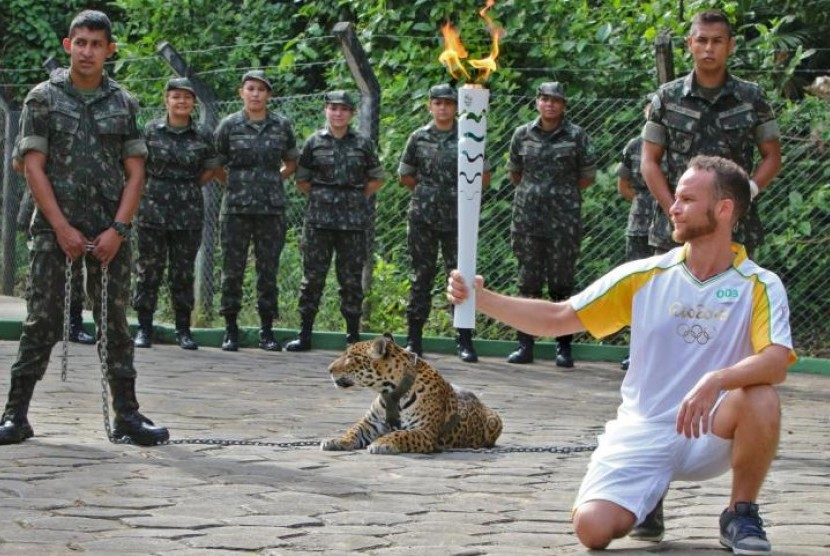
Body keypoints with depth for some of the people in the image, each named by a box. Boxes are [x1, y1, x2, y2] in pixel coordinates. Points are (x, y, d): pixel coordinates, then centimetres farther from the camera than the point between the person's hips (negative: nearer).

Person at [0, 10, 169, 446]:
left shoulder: (124, 104, 8)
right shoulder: (43, 98, 2)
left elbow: (135, 172, 6)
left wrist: (118, 229, -6)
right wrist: (63, 229, -10)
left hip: (110, 231, 2)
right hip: (54, 226, -2)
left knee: (115, 323, 5)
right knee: (41, 321, -2)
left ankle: (126, 415, 9)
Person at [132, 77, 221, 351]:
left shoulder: (202, 136, 4)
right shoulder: (150, 131, 1)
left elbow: (211, 169, 15)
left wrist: (188, 187, 8)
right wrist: (152, 188, 2)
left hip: (188, 210, 1)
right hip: (153, 207, -1)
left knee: (183, 271, 4)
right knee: (148, 268, 1)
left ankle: (183, 329, 12)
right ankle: (144, 327, 7)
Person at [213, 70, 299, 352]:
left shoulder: (282, 125, 6)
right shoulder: (229, 125, 2)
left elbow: (291, 162, 19)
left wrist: (273, 180, 9)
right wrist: (235, 182, 7)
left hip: (271, 209, 1)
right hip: (236, 207, -1)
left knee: (268, 270, 3)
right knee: (233, 269, 0)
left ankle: (267, 331, 9)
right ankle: (231, 330, 7)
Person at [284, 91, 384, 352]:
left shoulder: (363, 143, 7)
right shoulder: (314, 142, 6)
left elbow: (376, 179, 16)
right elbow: (301, 180, 13)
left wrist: (358, 199, 8)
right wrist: (319, 198, 5)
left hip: (353, 220, 0)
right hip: (319, 220, 0)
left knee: (351, 277, 3)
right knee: (313, 276, -2)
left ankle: (353, 334, 9)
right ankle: (304, 334, 3)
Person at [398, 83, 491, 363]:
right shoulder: (419, 138, 7)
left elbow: (484, 177, 9)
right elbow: (405, 175, 16)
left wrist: (459, 191, 6)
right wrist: (427, 192, 10)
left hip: (458, 218, -1)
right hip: (423, 217, 1)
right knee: (421, 277, 5)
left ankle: (464, 340, 1)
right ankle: (414, 338, 9)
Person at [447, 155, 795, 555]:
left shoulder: (760, 286, -6)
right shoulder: (645, 276, 2)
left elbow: (777, 363, -22)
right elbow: (557, 319, 4)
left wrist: (716, 380, -40)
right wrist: (480, 299, -8)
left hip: (708, 434, -2)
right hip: (642, 432, 2)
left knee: (761, 399, -34)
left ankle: (741, 514, -6)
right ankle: (647, 500, 16)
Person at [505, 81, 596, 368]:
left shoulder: (576, 136, 1)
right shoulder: (522, 134, 7)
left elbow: (588, 176, 7)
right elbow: (514, 173, 19)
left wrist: (562, 191, 9)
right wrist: (532, 191, 13)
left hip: (564, 218, -2)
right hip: (527, 216, 2)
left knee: (562, 283, -1)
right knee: (528, 282, 3)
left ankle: (563, 347, 4)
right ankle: (525, 344, 8)